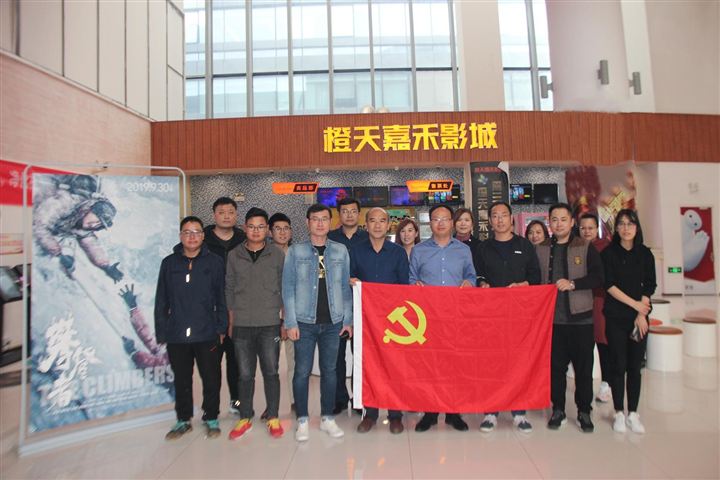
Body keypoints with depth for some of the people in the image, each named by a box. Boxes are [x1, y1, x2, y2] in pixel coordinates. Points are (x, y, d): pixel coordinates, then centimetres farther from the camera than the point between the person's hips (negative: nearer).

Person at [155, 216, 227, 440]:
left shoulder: (214, 262, -2)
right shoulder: (169, 263, 4)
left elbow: (222, 298, 0)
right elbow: (161, 301, 7)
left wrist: (221, 328, -3)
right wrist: (161, 332, 5)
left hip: (207, 335, -2)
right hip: (176, 336, 2)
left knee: (211, 379, 10)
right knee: (181, 380, 16)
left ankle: (211, 418, 29)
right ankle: (183, 420, 34)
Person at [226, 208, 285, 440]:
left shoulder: (278, 255, 1)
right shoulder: (234, 256, 4)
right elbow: (229, 290, 8)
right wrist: (230, 321, 5)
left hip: (270, 325, -1)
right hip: (242, 326, 1)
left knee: (271, 372, 7)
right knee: (245, 374, 10)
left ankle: (273, 418, 23)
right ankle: (245, 418, 27)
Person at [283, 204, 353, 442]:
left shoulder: (341, 251, 5)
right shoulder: (295, 251, 0)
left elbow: (345, 287, 7)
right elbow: (288, 288, -1)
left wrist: (348, 319, 3)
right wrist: (290, 322, -7)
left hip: (332, 322, 2)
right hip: (304, 322, -1)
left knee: (330, 371, 11)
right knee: (302, 371, 6)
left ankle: (328, 418, 27)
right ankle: (302, 420, 23)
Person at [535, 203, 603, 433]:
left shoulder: (586, 248, 3)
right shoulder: (540, 249, 7)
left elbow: (598, 277, -5)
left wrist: (573, 283, -18)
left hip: (580, 317, -1)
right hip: (552, 318, 1)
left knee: (584, 367, 7)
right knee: (555, 366, 8)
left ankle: (584, 411, 23)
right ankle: (558, 410, 23)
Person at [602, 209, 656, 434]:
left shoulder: (645, 254, 6)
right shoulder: (609, 253, -1)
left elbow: (649, 287, 2)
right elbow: (609, 285, -6)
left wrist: (641, 315, -6)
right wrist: (634, 304, -10)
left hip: (639, 318, 2)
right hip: (615, 317, -2)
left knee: (635, 366, 6)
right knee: (618, 365, 2)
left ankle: (633, 414, 17)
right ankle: (619, 413, 13)